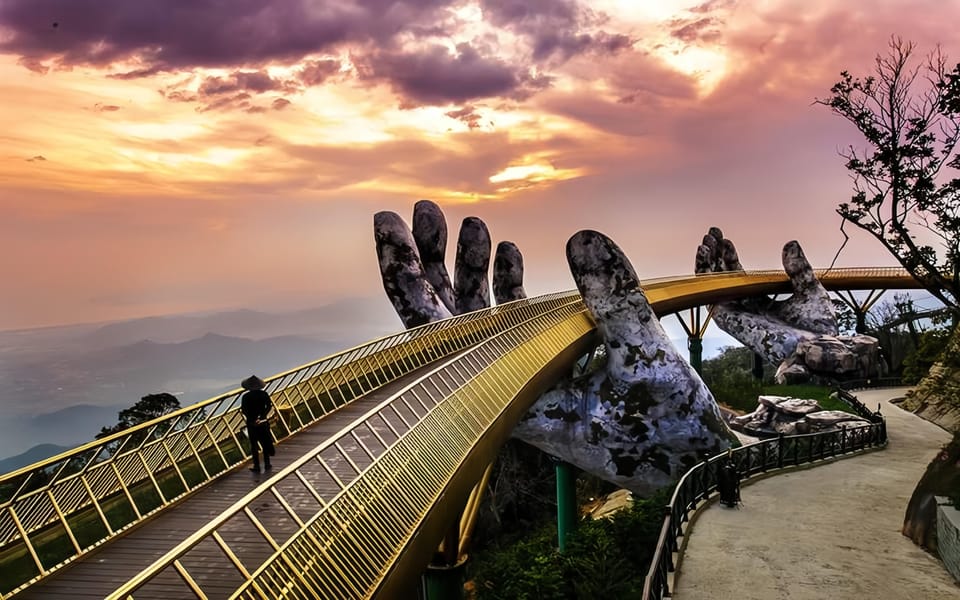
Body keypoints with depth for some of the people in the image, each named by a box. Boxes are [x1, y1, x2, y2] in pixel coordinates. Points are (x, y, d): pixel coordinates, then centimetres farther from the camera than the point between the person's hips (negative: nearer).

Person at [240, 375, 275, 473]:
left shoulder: (245, 396, -10)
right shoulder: (264, 394, -5)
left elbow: (243, 410, -15)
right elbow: (269, 406, -12)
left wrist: (252, 419, -12)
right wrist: (262, 417, -16)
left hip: (251, 423, -2)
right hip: (263, 422, 2)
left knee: (254, 444, 7)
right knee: (265, 442, 15)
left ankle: (257, 466, 11)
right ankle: (267, 464, 21)